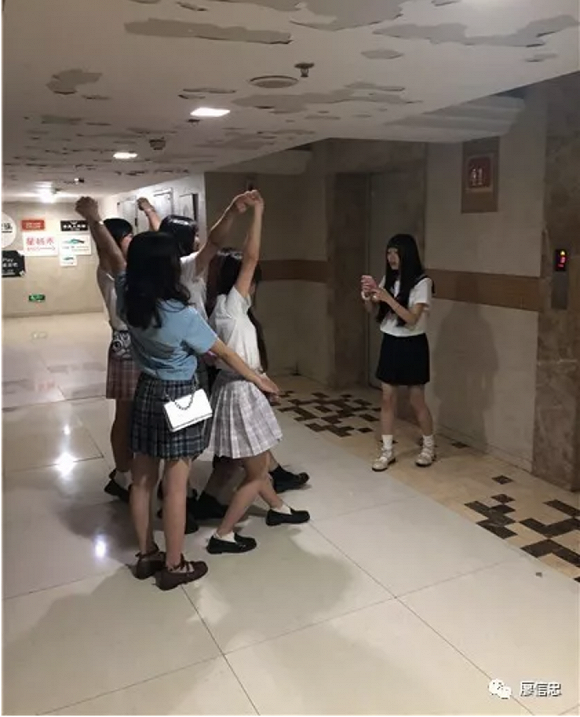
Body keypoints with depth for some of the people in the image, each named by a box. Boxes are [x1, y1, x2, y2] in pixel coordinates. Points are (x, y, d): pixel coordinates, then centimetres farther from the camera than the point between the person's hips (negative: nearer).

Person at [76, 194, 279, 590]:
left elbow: (115, 255, 11)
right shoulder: (183, 315, -23)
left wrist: (94, 220, 21)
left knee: (142, 479, 15)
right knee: (176, 484, 5)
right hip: (178, 397, -7)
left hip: (146, 392, 7)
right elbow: (225, 353, -11)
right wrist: (259, 379, 2)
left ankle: (147, 555, 32)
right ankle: (174, 565, 18)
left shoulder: (128, 300, -7)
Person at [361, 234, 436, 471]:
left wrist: (388, 298, -29)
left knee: (417, 401, 6)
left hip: (412, 346, -5)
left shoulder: (422, 282, -14)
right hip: (390, 343, 5)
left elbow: (412, 319, -22)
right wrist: (368, 295, -14)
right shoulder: (389, 279, 4)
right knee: (387, 399, 8)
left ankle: (429, 446, 27)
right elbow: (372, 310, 6)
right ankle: (387, 450, 18)